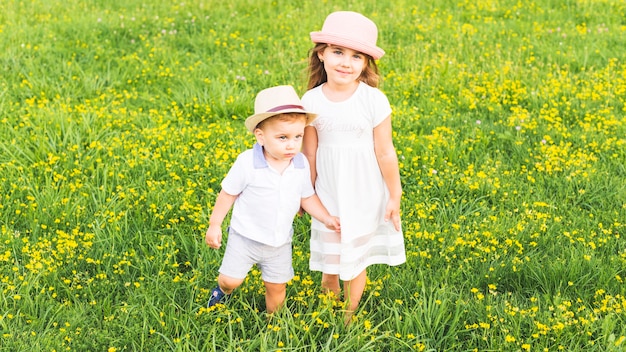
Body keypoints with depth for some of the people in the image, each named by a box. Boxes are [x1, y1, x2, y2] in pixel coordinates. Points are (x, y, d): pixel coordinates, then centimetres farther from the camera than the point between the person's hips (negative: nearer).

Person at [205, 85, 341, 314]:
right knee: (231, 281, -2)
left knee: (277, 287, 12)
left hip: (280, 243, 3)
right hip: (245, 237, -3)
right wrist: (214, 225, -4)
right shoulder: (247, 163, -22)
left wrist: (327, 219, -6)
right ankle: (223, 290, 35)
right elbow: (228, 193, -10)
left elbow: (307, 197, 5)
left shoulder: (301, 164, -9)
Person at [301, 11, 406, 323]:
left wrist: (395, 198, -4)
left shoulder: (374, 101, -15)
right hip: (329, 196, 1)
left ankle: (349, 318, 34)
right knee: (329, 262, 13)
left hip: (365, 197, -1)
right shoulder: (311, 102, -9)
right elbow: (309, 154, 0)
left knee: (357, 261, 14)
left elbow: (384, 153, -9)